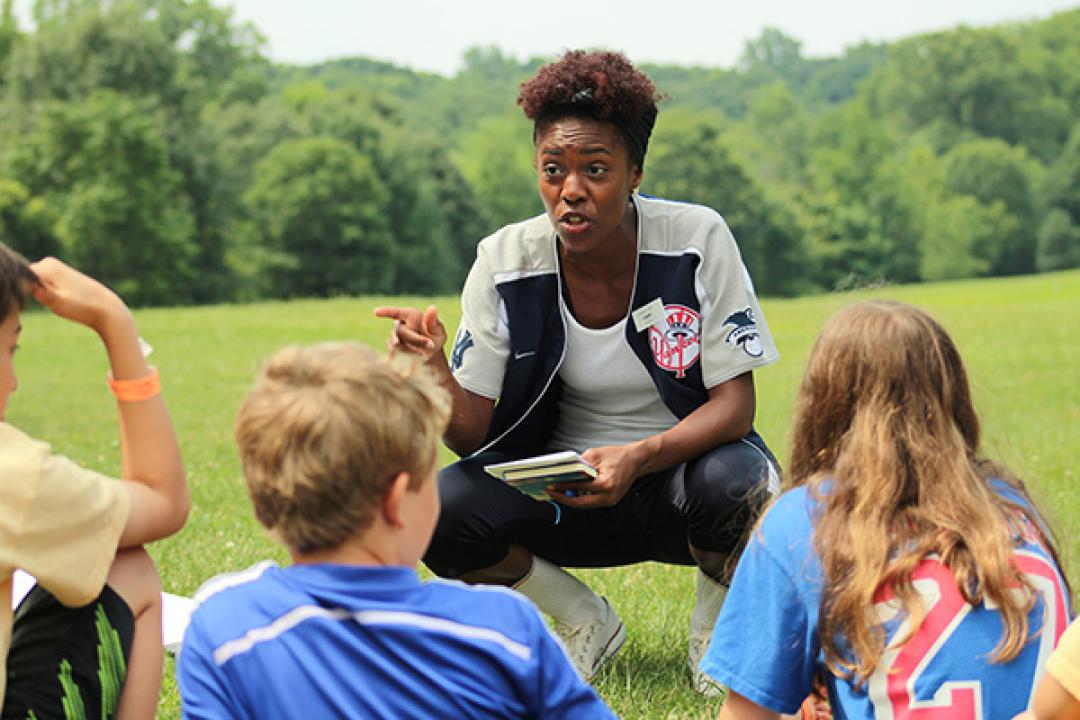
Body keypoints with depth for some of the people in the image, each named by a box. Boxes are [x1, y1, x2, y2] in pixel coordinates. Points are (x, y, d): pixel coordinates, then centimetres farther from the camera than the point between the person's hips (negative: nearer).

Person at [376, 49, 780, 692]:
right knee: (441, 507, -24)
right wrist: (434, 373, -34)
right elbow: (475, 433, -11)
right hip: (563, 489, 2)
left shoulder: (696, 240, -16)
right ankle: (586, 624, 6)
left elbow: (735, 402, -16)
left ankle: (715, 634, -1)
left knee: (734, 482, -36)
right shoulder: (506, 263, -10)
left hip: (684, 462, -2)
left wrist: (637, 458, -34)